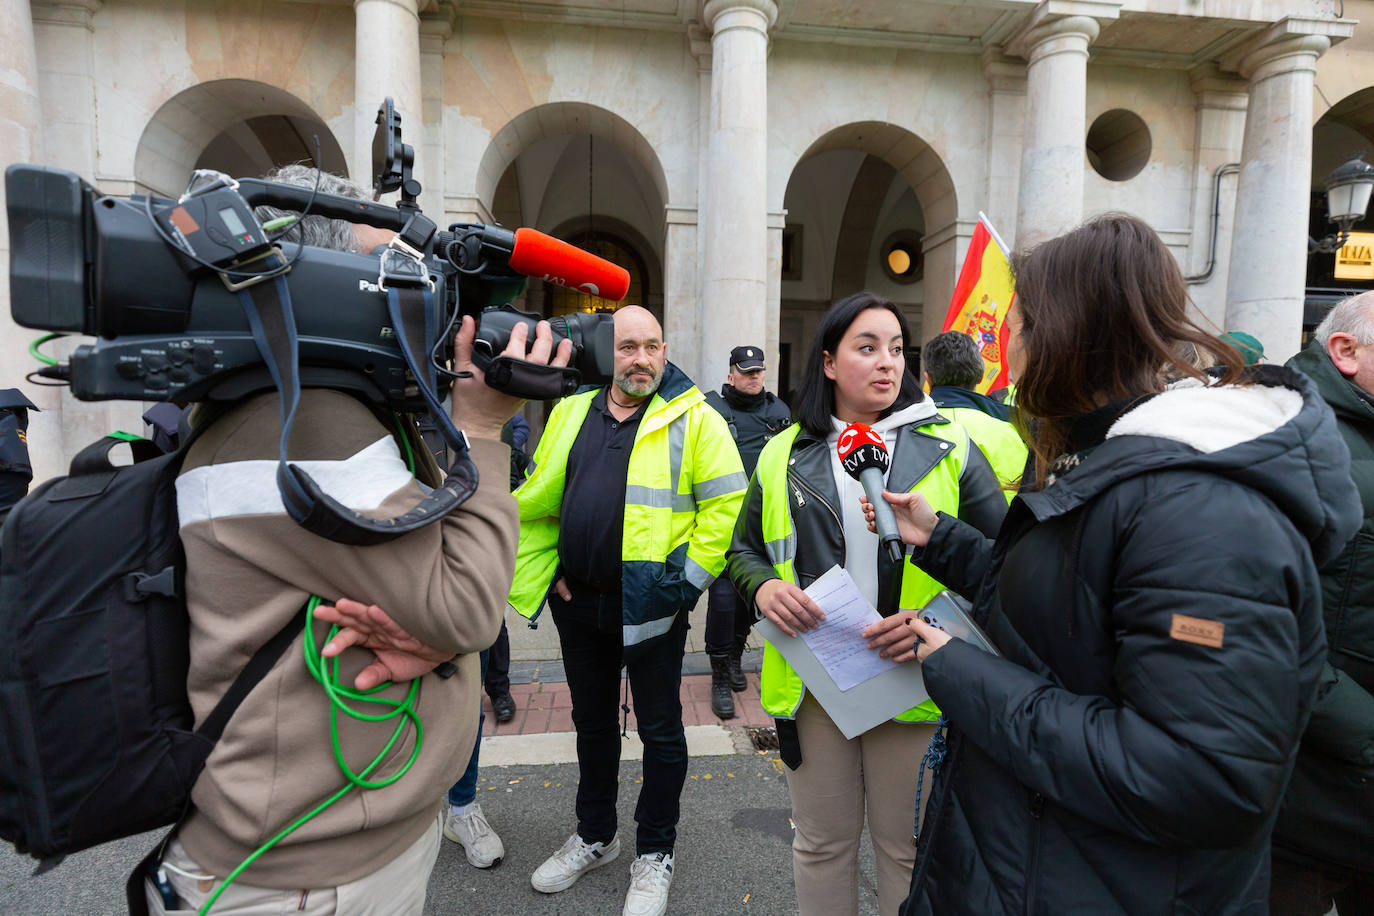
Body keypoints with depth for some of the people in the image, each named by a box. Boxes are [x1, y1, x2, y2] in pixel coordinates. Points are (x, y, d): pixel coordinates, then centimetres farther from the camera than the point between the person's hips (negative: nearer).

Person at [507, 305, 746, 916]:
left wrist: (690, 578, -13)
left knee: (660, 730, 12)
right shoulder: (572, 413, 6)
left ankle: (654, 854, 34)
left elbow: (727, 502, -12)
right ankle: (594, 837, 44)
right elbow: (540, 500, 12)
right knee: (592, 723, 21)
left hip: (651, 605, -5)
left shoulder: (693, 419, -9)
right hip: (578, 601, 5)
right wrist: (547, 572, 5)